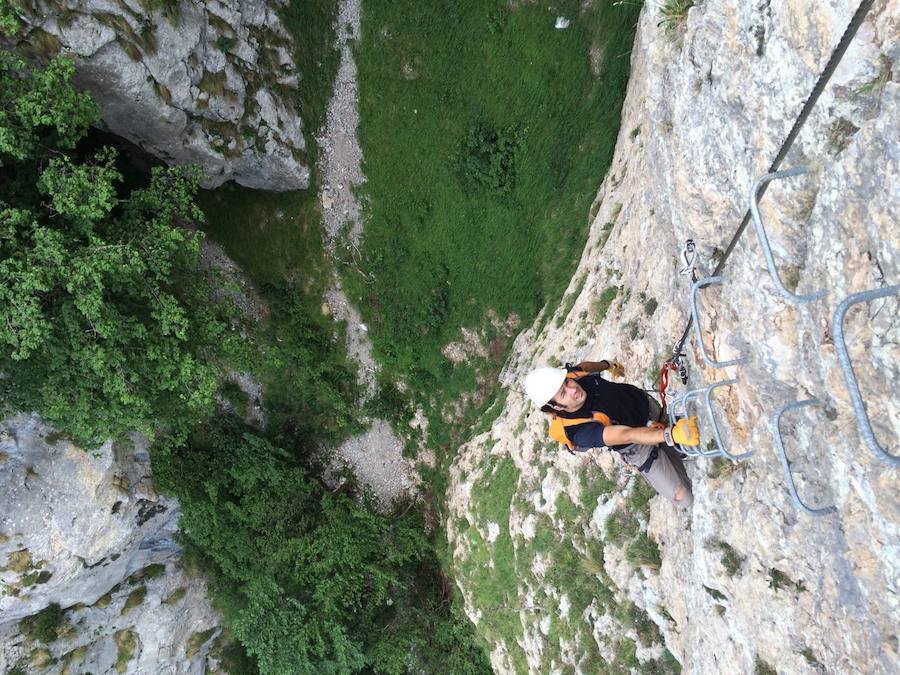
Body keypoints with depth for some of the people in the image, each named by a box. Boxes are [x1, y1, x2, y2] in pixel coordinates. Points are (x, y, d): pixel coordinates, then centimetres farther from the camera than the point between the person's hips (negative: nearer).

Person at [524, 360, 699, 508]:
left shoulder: (573, 374, -25)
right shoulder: (579, 431, -40)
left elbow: (584, 366, 1)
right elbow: (627, 435, -51)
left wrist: (609, 365, 21)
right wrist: (672, 434, -63)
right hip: (640, 447, -5)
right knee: (684, 497, -4)